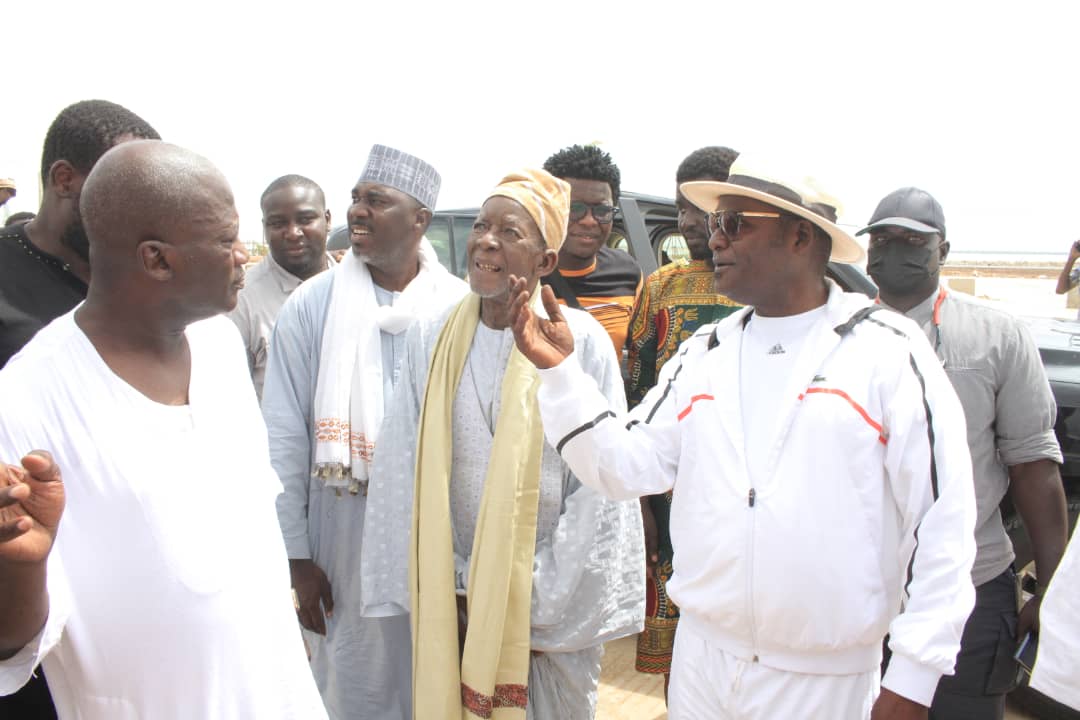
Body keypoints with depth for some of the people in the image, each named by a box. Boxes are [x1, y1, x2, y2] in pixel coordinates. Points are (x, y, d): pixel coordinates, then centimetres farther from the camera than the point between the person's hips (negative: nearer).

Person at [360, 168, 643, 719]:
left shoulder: (580, 340, -10)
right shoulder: (433, 339, -1)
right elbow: (403, 471, 2)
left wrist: (549, 604, -8)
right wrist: (432, 587, -1)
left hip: (549, 603, -2)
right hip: (449, 602, 3)